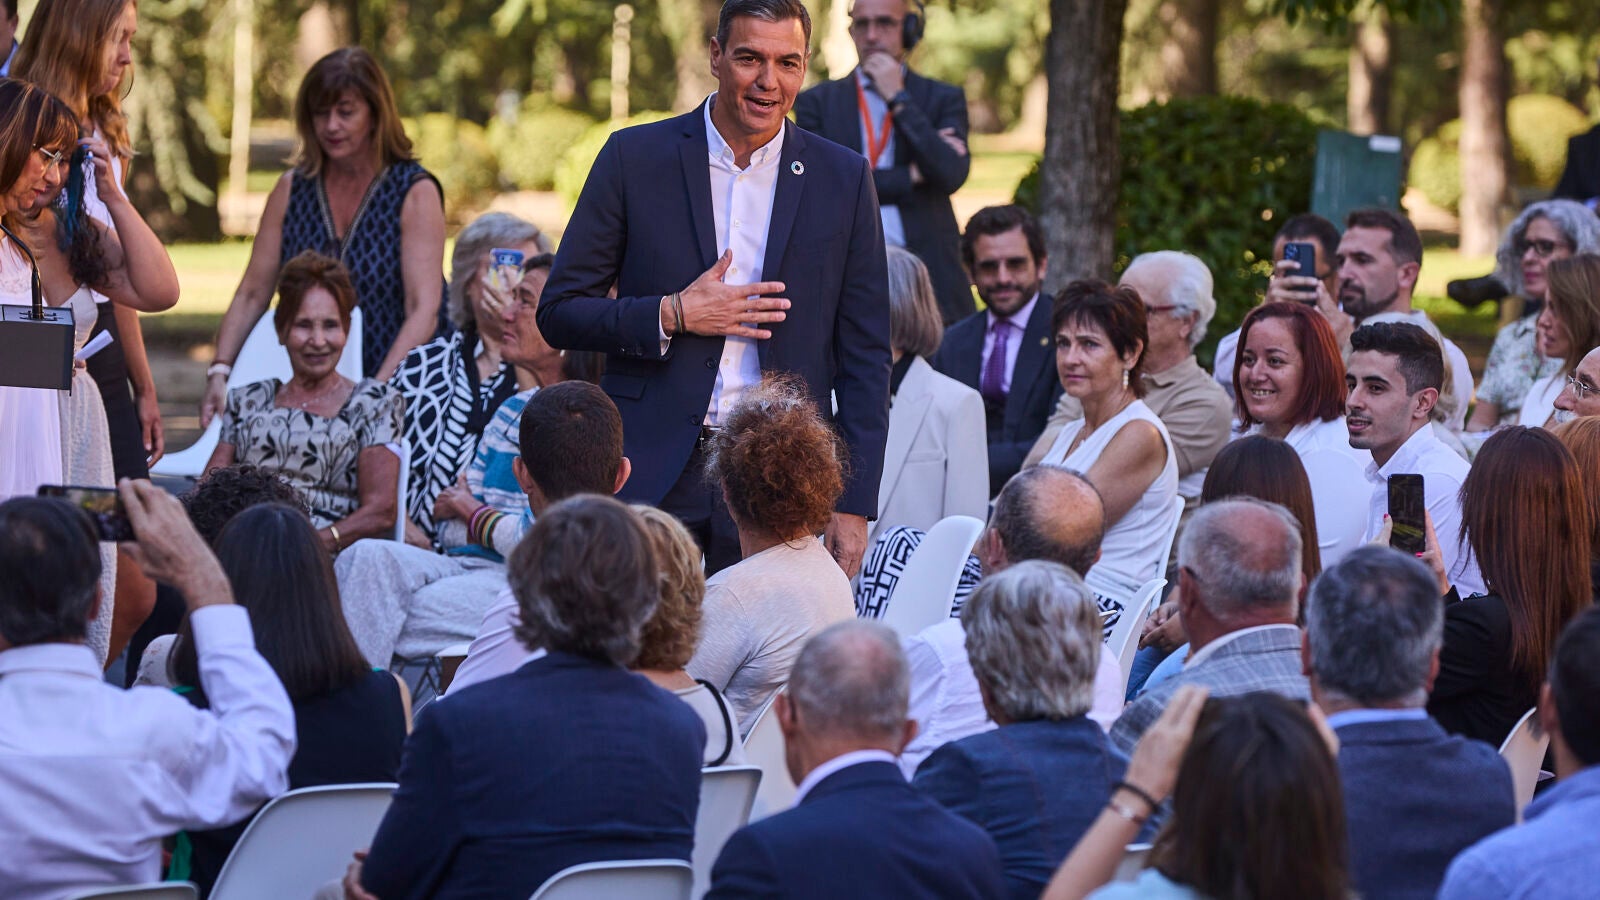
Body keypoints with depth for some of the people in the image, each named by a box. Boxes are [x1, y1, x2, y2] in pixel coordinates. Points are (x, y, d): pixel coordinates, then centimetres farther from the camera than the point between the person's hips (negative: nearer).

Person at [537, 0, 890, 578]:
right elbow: (559, 313, 4)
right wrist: (672, 315, -12)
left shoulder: (842, 179, 6)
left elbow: (864, 357, 7)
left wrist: (853, 507, 1)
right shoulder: (635, 158, 2)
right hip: (651, 476, -1)